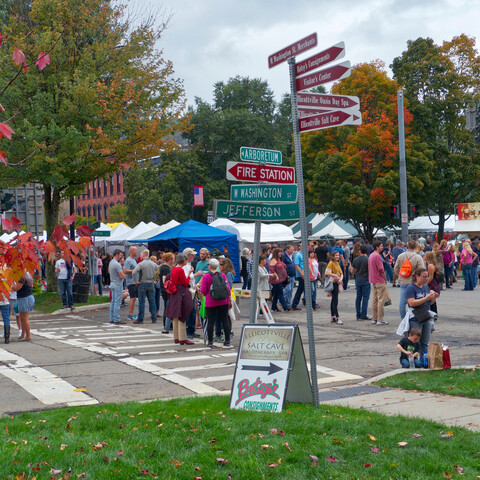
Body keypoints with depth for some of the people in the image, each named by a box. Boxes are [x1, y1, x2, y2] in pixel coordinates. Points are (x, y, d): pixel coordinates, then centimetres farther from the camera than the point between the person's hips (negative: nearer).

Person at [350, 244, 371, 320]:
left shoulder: (355, 259, 2)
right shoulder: (368, 260, -10)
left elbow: (352, 271, 7)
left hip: (358, 280, 4)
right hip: (366, 280, -4)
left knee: (358, 297, 10)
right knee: (365, 297, -1)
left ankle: (358, 315, 11)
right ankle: (363, 315, -4)